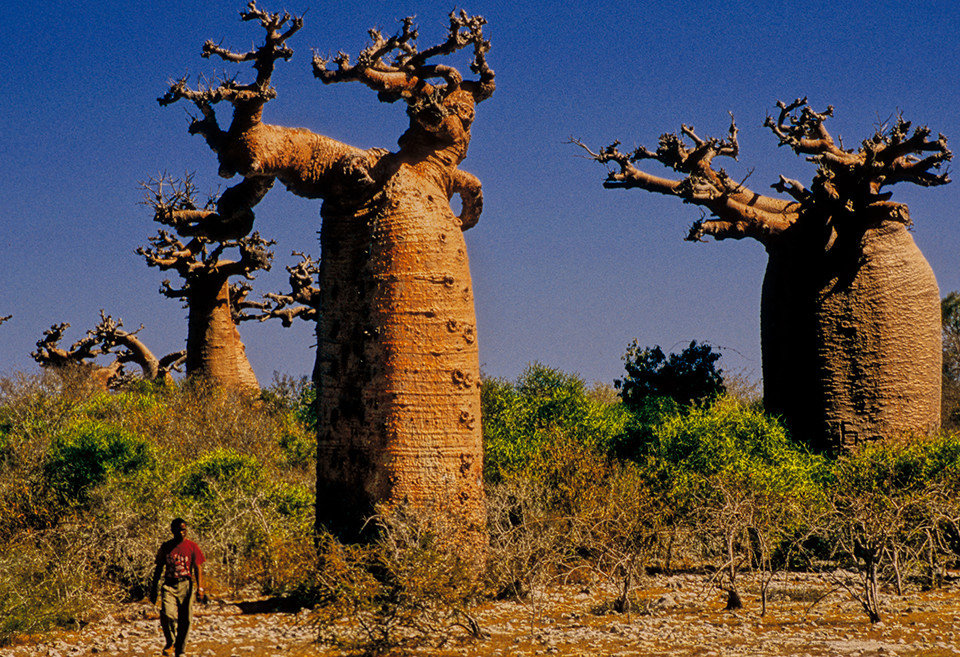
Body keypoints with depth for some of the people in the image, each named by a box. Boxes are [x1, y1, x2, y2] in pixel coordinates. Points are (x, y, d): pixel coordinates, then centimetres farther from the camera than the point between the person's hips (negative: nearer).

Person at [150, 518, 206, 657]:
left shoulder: (192, 547, 4)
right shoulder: (165, 547, 8)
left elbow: (198, 568, 2)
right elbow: (158, 569, 14)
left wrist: (200, 587, -9)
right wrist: (154, 589, 12)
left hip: (186, 585, 0)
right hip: (169, 585, 0)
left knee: (185, 619, -1)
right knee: (167, 615, -18)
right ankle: (170, 643, 7)